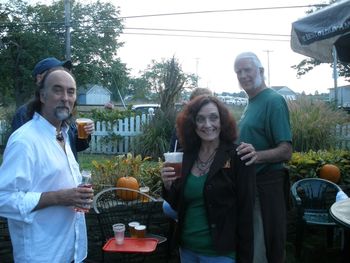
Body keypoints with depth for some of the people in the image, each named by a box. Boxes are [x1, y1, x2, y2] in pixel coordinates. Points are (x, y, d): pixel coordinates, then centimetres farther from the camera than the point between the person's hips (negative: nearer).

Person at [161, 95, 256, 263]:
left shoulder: (238, 158, -14)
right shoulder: (187, 156, 0)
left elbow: (245, 213, -12)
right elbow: (179, 205, 7)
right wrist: (168, 185, -11)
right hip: (186, 249, 5)